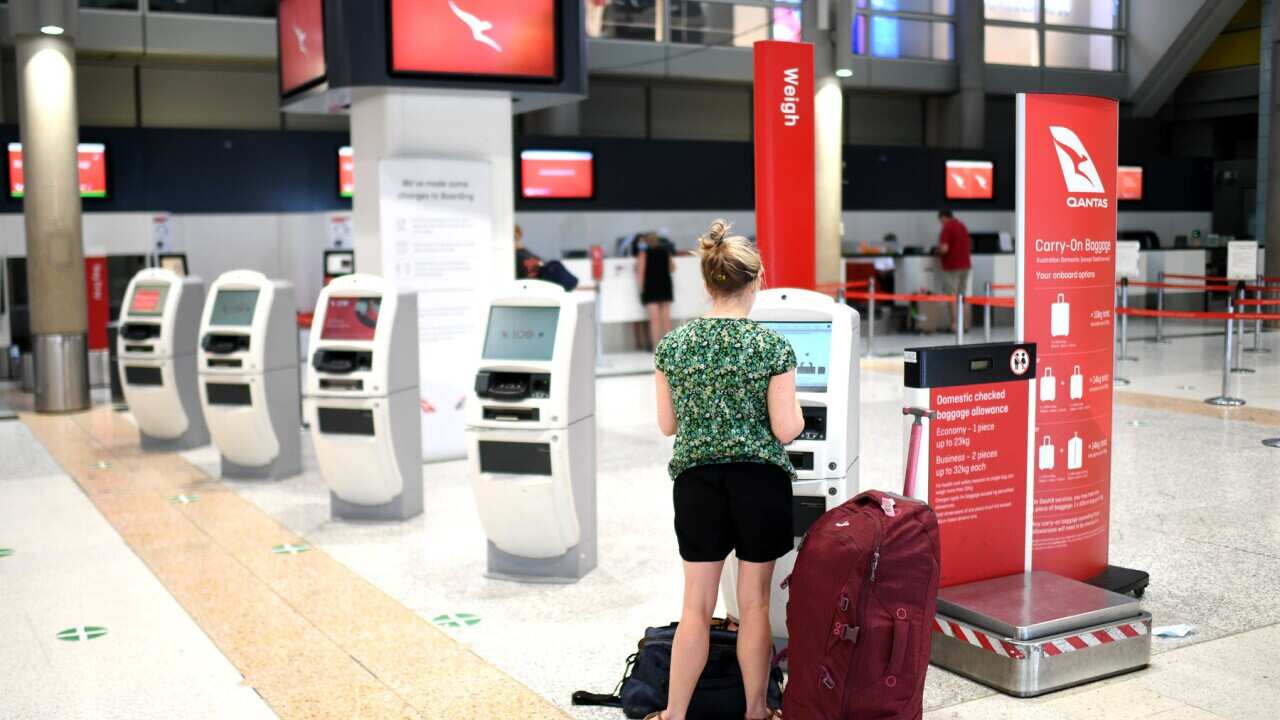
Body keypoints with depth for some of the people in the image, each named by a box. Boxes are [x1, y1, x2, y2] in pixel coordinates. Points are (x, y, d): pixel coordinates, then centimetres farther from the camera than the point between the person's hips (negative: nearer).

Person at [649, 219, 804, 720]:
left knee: (697, 607, 11)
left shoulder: (672, 345, -2)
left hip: (696, 482, 2)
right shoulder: (772, 346, -10)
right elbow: (785, 430, -9)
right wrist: (795, 409, 12)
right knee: (754, 605, 11)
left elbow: (667, 425, 5)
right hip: (760, 482, -2)